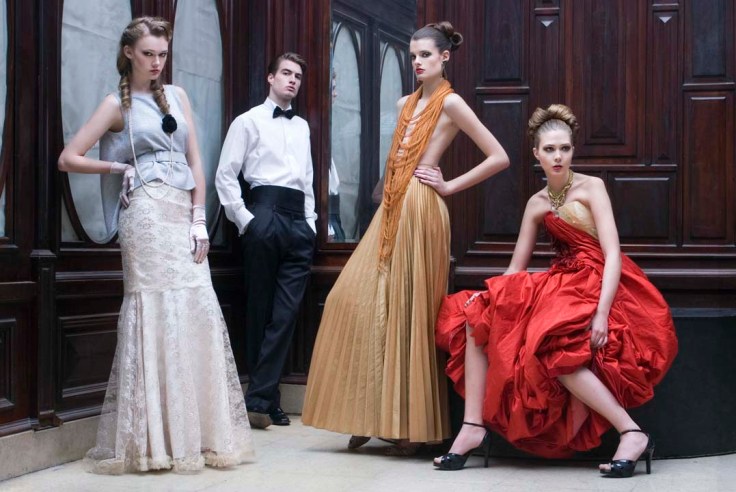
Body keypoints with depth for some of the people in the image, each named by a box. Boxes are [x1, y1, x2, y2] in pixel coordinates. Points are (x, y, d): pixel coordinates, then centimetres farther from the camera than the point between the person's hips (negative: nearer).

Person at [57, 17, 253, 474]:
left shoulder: (177, 95, 17)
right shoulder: (118, 104, 5)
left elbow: (195, 162, 12)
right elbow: (68, 159, 0)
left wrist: (199, 221, 2)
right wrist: (120, 168, 5)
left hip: (185, 216, 5)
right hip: (149, 214, -5)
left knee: (199, 314, -1)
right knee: (158, 312, -9)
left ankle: (197, 434, 5)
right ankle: (155, 440, -5)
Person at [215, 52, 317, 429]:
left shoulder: (302, 127, 23)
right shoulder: (249, 121, 6)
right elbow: (225, 175, 1)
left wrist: (310, 221, 14)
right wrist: (243, 219, -7)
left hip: (298, 220, 5)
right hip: (265, 212, -5)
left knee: (287, 312, -4)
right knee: (260, 309, 0)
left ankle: (259, 399, -4)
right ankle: (267, 398, 4)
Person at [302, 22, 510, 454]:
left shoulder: (450, 103, -3)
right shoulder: (406, 104, 18)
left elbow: (499, 158, -7)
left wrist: (450, 186, -5)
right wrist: (392, 199, 14)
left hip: (420, 209, -8)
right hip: (391, 208, 8)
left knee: (410, 311, -6)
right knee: (359, 301, 1)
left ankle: (413, 425, 2)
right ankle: (373, 416, 8)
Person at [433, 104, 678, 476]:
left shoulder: (591, 187, -3)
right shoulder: (537, 204, 15)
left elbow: (612, 255, -13)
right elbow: (516, 268, 16)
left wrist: (601, 314, -26)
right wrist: (489, 298, -3)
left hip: (599, 287, -7)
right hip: (562, 283, 7)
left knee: (554, 347, -34)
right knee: (478, 314, -9)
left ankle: (632, 433, -26)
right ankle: (473, 426, -14)